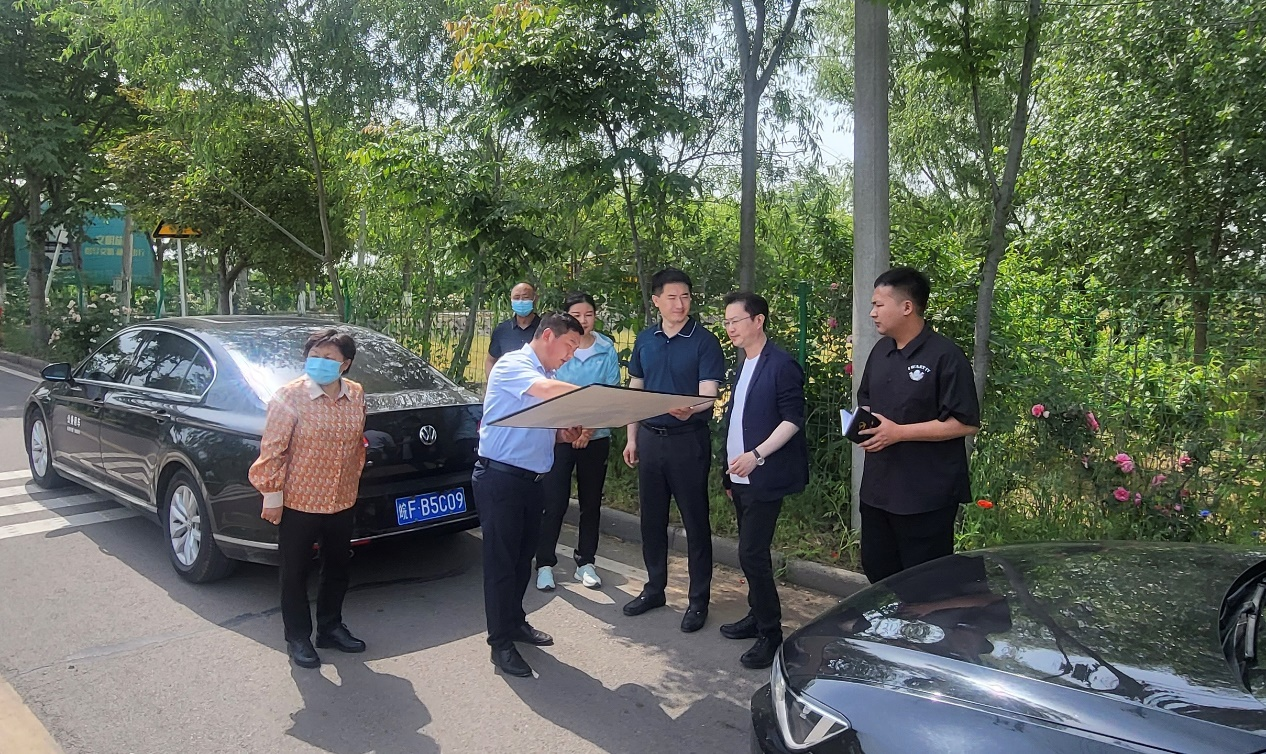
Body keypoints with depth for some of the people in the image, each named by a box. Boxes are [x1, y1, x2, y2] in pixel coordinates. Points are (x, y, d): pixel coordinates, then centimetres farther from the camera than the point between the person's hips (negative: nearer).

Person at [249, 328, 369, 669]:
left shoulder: (356, 396, 0)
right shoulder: (289, 396, -15)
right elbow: (272, 450, -12)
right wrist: (272, 497, -11)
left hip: (341, 503, 5)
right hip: (298, 503, -5)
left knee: (337, 569, 18)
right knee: (296, 573, 9)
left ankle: (330, 627, 36)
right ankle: (297, 638, 25)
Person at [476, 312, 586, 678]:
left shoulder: (546, 376, 14)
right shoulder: (512, 365, -11)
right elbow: (546, 390, -32)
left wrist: (564, 433, 2)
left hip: (532, 480, 8)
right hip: (500, 478, -8)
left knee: (524, 556, 17)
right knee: (501, 560, -1)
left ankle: (515, 621, 34)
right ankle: (501, 643, 8)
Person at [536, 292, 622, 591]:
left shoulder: (607, 350, 1)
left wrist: (589, 428, -11)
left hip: (596, 437, 2)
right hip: (558, 434, -2)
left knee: (591, 502, 11)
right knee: (554, 502, -2)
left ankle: (585, 562, 24)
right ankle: (545, 564, 12)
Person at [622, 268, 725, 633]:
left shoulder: (705, 342, -9)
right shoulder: (645, 340, 6)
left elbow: (708, 395, -17)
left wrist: (689, 410, -39)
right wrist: (631, 437, 11)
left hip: (688, 440, -5)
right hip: (650, 438, 5)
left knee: (695, 521, 3)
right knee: (652, 518, 14)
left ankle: (699, 600, 15)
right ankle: (654, 588, 30)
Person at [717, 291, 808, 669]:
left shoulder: (781, 365, -12)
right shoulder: (743, 366, 14)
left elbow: (793, 419, -16)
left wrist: (756, 455, -25)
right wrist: (731, 473, 17)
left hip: (764, 478, -8)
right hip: (741, 477, 8)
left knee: (752, 554, -8)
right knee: (751, 552, 15)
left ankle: (770, 635, 4)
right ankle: (757, 616, 29)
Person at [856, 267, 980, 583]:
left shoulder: (945, 356, -16)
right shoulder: (880, 351, 9)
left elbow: (965, 423, -18)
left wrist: (899, 432, -21)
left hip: (927, 495, -8)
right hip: (878, 487, 8)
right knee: (876, 571, 19)